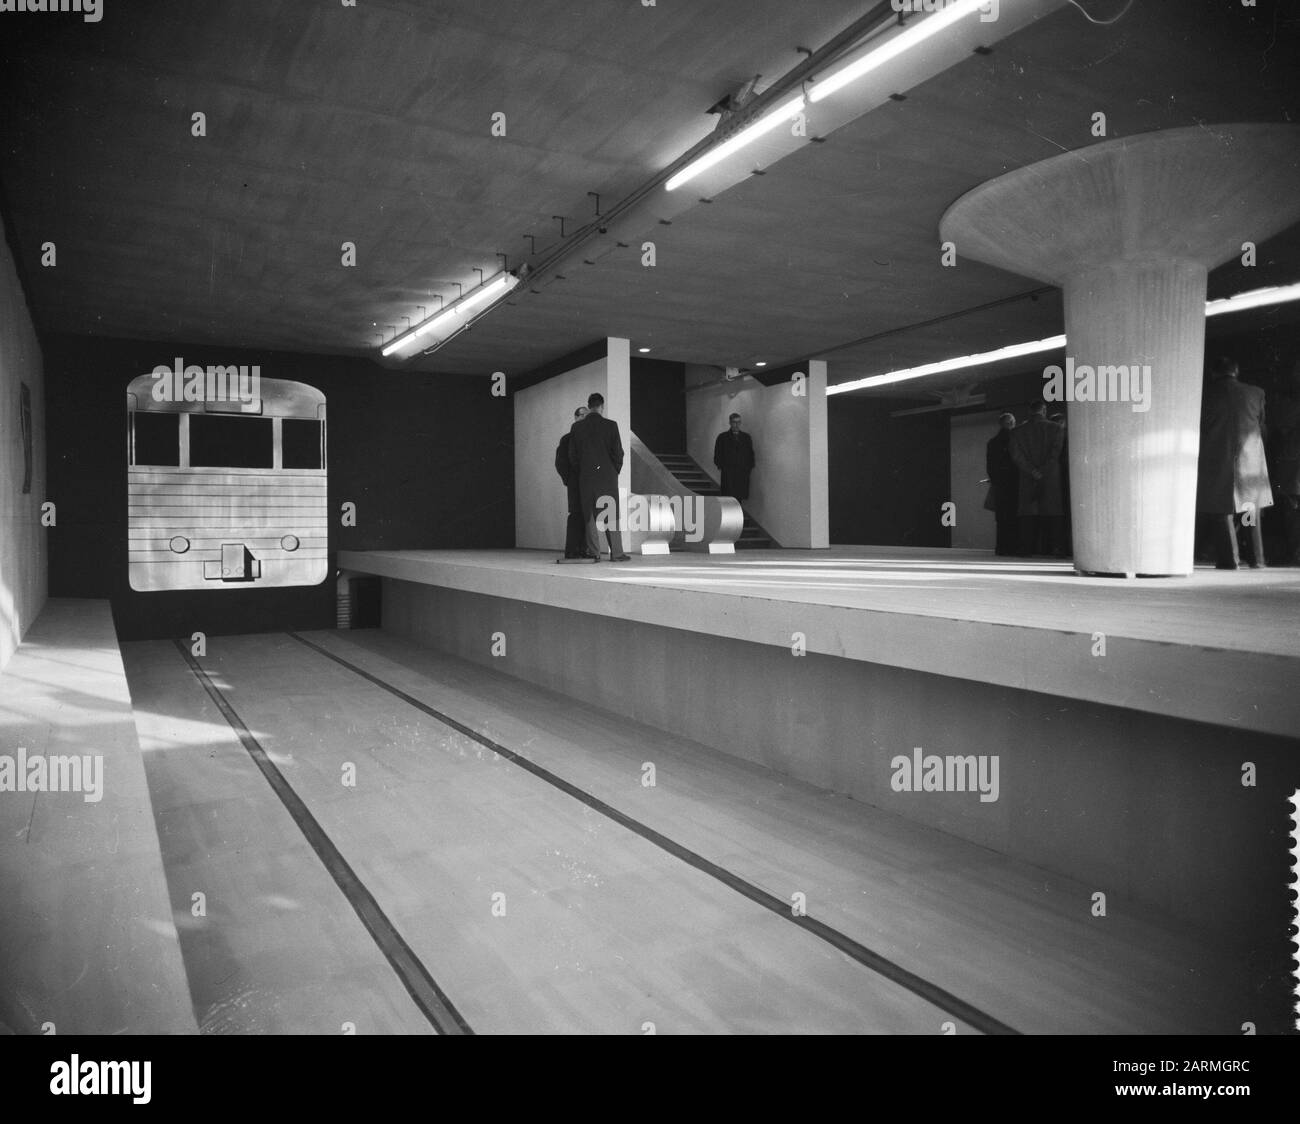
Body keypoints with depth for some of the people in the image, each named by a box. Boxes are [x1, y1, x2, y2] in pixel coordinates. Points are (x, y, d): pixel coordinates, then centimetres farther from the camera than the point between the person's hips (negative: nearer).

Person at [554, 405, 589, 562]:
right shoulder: (567, 439, 4)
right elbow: (560, 462, 2)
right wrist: (569, 480, -6)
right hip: (576, 484, -5)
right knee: (576, 515, -10)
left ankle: (582, 550, 7)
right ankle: (570, 551, -9)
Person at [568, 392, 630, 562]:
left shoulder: (577, 427, 2)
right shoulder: (610, 425, -5)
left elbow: (572, 455, 3)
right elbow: (618, 452, -5)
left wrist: (581, 473, 14)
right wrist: (615, 471, 9)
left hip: (586, 477, 2)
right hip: (607, 475, -2)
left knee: (590, 516, 7)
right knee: (611, 515, 3)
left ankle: (594, 553, 4)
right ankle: (616, 553, 1)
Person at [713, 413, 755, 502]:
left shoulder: (746, 437, 14)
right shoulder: (722, 437, 8)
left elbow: (751, 453, 14)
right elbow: (717, 454, 8)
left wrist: (751, 466, 3)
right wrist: (720, 466, -3)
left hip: (743, 472, 2)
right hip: (728, 472, -2)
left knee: (741, 497, -1)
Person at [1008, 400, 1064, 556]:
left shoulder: (1017, 432, 7)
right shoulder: (1055, 429, 2)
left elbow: (1016, 455, -4)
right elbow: (1055, 454, -7)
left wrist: (1034, 473, -7)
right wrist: (1042, 472, -9)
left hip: (1027, 481, 2)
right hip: (1051, 480, -1)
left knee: (1028, 516, 2)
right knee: (1051, 514, 0)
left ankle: (1028, 548, -2)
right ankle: (1049, 548, -3)